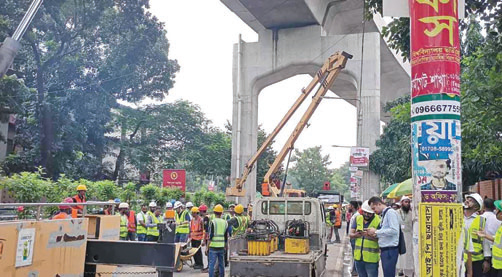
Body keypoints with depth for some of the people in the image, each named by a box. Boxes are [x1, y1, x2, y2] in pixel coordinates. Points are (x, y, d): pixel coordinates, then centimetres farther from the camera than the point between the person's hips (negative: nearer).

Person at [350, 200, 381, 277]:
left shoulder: (378, 221, -9)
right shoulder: (358, 218, 6)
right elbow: (351, 235, 3)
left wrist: (370, 235, -28)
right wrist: (356, 235, -20)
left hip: (371, 258, -5)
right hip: (358, 256, 5)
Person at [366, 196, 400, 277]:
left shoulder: (390, 212, -12)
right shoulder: (383, 215, 15)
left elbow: (394, 230, -21)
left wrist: (376, 232, -15)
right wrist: (375, 235, 2)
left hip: (390, 250, -9)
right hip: (384, 250, 9)